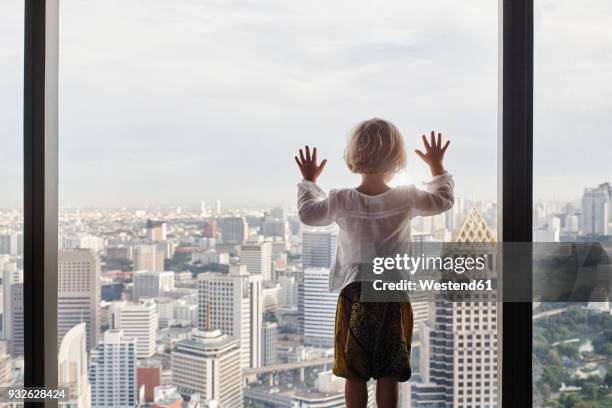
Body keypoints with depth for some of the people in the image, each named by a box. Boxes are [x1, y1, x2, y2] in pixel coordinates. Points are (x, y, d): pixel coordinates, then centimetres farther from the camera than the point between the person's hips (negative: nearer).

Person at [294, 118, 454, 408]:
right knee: (389, 374, 8)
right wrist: (437, 165, 24)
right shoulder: (407, 198, -7)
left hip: (354, 293, -1)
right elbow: (443, 199, 11)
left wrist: (309, 180, 21)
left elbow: (308, 213, 7)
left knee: (354, 373, 9)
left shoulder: (342, 201, -9)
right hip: (394, 293, 1)